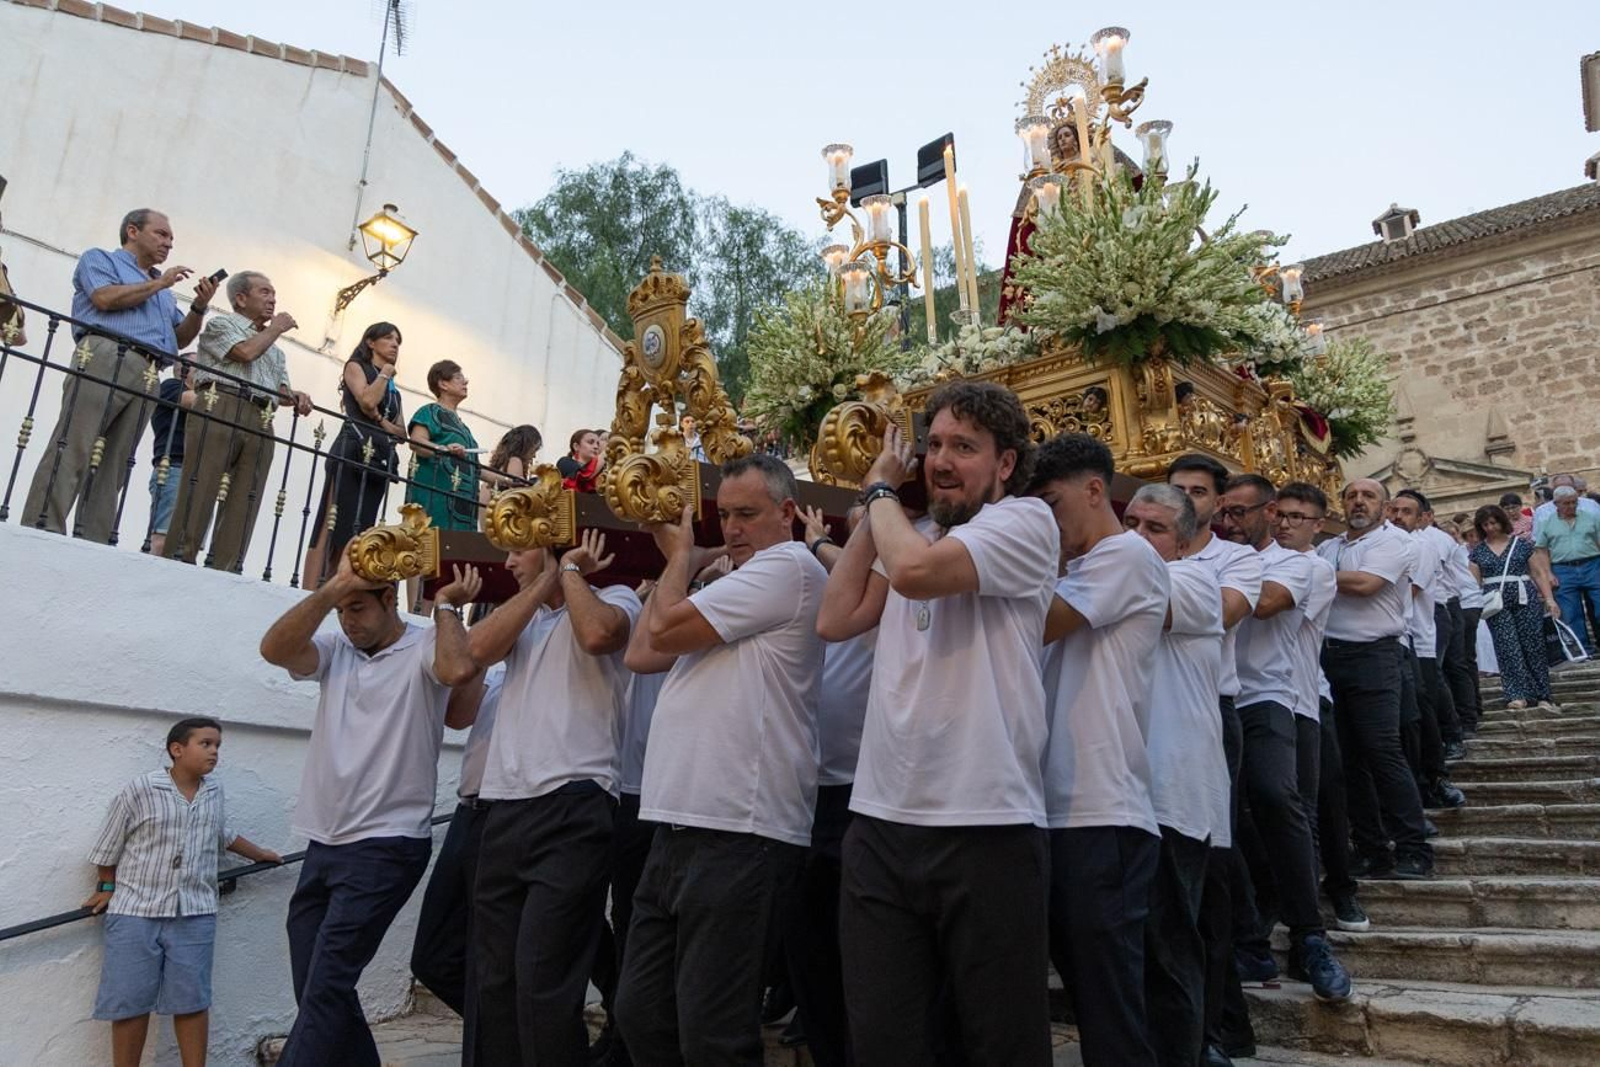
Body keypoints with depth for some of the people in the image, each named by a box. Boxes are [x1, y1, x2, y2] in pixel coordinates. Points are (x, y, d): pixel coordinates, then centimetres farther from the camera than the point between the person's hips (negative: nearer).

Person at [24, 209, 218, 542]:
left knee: (113, 465, -2)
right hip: (106, 358, -6)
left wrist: (199, 307, 11)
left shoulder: (161, 289, 35)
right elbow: (106, 298, -4)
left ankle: (92, 546, -7)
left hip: (148, 375, 6)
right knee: (71, 451, -16)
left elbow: (180, 338, 27)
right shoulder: (99, 258, 17)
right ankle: (42, 533, -21)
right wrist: (158, 284, 5)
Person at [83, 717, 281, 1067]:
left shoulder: (214, 792, 9)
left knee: (192, 1000, 3)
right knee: (129, 1002, 1)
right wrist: (107, 887, 12)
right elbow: (108, 846, 4)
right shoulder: (138, 790, -8)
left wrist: (259, 854, 38)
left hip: (194, 914, 3)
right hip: (135, 911, -3)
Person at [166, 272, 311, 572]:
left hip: (260, 424, 6)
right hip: (220, 409, -6)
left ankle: (224, 569, -6)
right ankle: (179, 559, -14)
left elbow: (281, 390, 21)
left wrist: (297, 398, -2)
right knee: (200, 489, -13)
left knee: (244, 501, -4)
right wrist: (276, 328, 10)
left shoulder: (275, 350, 32)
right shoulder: (222, 323, 14)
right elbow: (246, 352, -6)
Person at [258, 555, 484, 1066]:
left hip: (386, 847, -7)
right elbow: (273, 649, -7)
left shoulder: (424, 648, -7)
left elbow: (458, 669, -30)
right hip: (323, 846, 7)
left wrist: (446, 605, -15)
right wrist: (332, 587, -12)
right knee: (317, 989, 13)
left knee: (326, 988, -8)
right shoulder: (335, 651, 11)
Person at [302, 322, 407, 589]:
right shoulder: (356, 367, 9)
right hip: (352, 453, -7)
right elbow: (367, 402, -11)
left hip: (380, 459, 7)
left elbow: (402, 431, 14)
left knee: (358, 531, 0)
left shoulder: (393, 388, 25)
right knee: (331, 525, -13)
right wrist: (385, 374, 4)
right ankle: (308, 594, -18)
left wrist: (382, 422, -6)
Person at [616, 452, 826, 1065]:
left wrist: (682, 556, 7)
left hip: (737, 831, -9)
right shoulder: (739, 585, 23)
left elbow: (666, 625, -12)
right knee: (642, 1016, 14)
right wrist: (687, 561, 16)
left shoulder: (788, 566, -7)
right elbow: (641, 654, 17)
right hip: (681, 825, 10)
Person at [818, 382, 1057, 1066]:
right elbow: (835, 619, 7)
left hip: (986, 828, -6)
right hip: (879, 822, 6)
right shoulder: (913, 534, 15)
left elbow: (916, 571, -23)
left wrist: (882, 492, -4)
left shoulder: (1025, 520, -7)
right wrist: (876, 504, 8)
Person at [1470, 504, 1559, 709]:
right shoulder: (1478, 551, 9)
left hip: (1525, 600, 0)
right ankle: (1517, 694, -4)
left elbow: (1539, 573, 6)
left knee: (1533, 646, 1)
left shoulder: (1521, 544, 6)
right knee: (1507, 648, -6)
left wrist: (1549, 598, -3)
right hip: (1496, 604, 0)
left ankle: (1543, 694, 10)